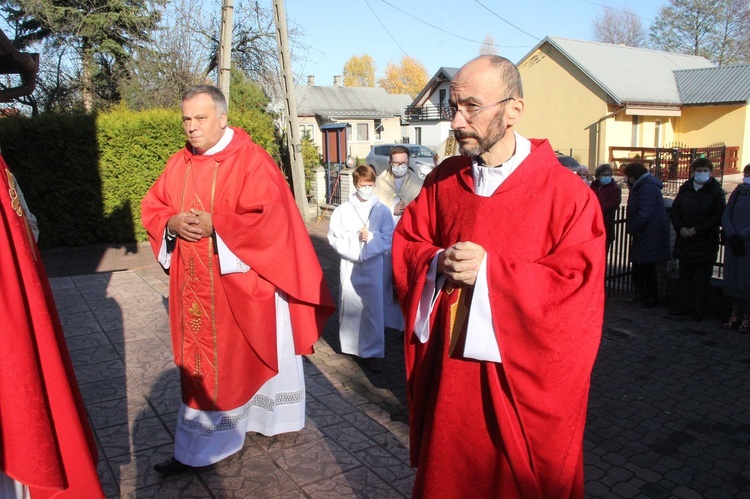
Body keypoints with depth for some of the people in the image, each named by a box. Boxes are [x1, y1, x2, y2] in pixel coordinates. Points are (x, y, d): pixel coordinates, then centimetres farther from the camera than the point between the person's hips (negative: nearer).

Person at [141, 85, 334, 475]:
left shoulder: (252, 161, -11)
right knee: (200, 362, 12)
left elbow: (270, 218, -20)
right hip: (194, 287, 6)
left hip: (240, 283, -5)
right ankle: (196, 448, 27)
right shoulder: (179, 164, 8)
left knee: (240, 358, 8)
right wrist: (172, 223, -10)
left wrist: (214, 226, -22)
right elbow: (152, 207, 11)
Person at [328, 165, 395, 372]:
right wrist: (354, 240, -15)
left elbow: (389, 239, -2)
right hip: (349, 265, 0)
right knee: (349, 306, 7)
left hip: (373, 266, 0)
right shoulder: (343, 210, -1)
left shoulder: (382, 210, 0)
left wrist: (371, 238, -18)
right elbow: (334, 238, -3)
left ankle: (372, 352, 12)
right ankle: (350, 345, 27)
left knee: (373, 308, 2)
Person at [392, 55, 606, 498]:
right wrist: (438, 263, -16)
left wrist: (490, 271, -24)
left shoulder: (566, 193, -13)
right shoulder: (443, 181, 2)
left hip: (524, 377, -3)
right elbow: (407, 244, 7)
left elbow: (579, 285, -17)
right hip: (448, 369, 4)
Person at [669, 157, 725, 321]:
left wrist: (696, 229, -16)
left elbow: (718, 217, -10)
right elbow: (674, 211, 8)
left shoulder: (716, 192, -5)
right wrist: (680, 228, -8)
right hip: (684, 240, 4)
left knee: (702, 278, 3)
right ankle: (684, 306, 21)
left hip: (705, 242, -4)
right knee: (685, 275, 11)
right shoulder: (685, 189, 6)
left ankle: (699, 310, 11)